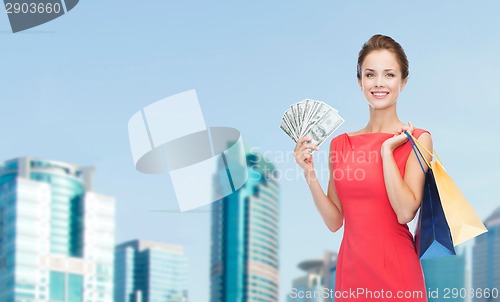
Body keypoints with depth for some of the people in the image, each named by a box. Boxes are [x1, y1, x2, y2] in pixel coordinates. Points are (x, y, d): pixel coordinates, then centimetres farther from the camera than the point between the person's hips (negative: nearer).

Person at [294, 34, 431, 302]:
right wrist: (310, 174, -5)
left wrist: (387, 149, -12)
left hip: (395, 270, -3)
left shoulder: (416, 139, -3)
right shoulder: (341, 144, 8)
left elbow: (406, 212, -16)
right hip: (351, 269, 4)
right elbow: (334, 221, 6)